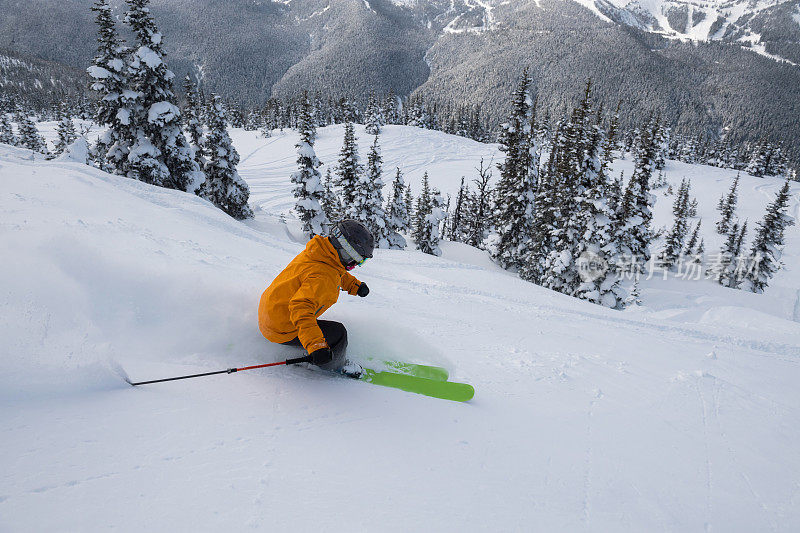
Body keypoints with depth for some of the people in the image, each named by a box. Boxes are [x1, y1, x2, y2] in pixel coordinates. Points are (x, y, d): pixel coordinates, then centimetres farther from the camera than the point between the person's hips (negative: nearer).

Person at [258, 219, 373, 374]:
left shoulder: (318, 250, -2)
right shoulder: (324, 277, -31)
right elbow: (301, 307, -43)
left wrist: (355, 285, 10)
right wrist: (316, 346, -49)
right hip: (281, 330, -10)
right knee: (338, 333, -11)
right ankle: (336, 370, 13)